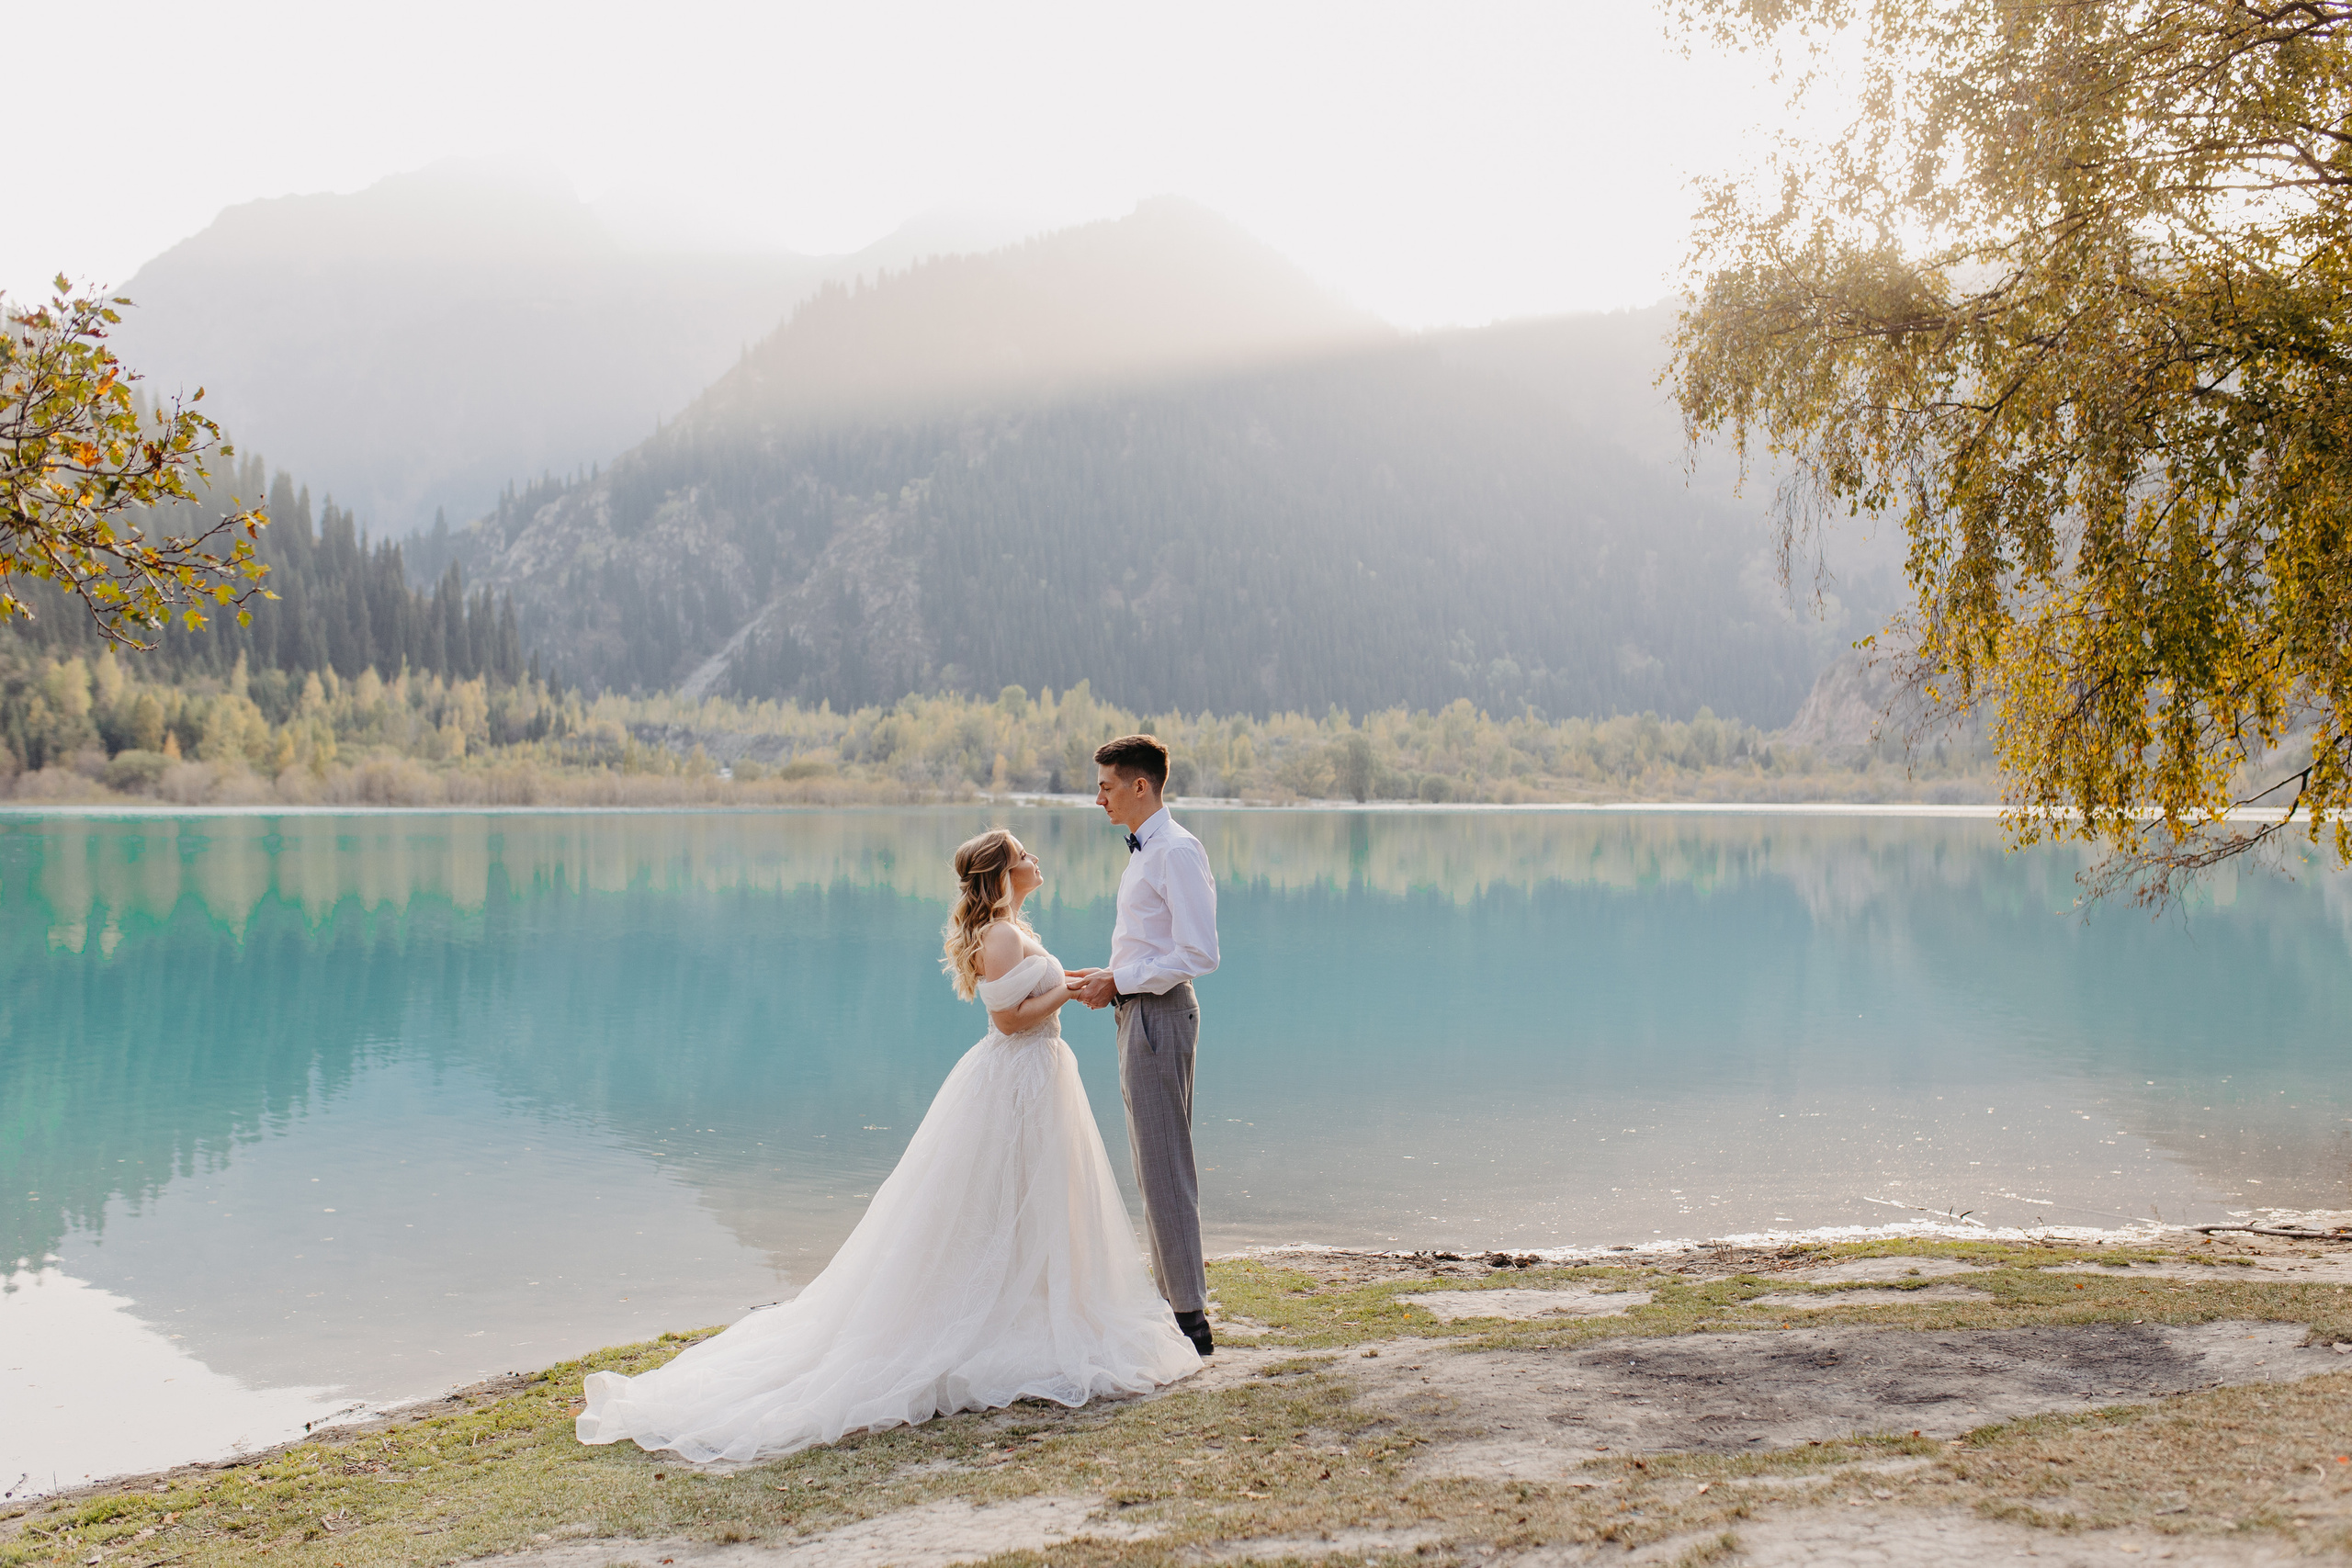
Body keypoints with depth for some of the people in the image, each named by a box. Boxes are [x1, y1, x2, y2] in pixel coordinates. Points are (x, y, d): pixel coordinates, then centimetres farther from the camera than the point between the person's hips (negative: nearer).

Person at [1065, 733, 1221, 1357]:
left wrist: (1116, 983, -17)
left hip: (1159, 1016, -11)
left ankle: (1190, 1319, -2)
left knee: (1164, 1167, -7)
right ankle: (1171, 1298, 25)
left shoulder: (1176, 851, -15)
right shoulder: (1145, 851, 16)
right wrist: (1105, 977, 10)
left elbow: (1197, 955, -21)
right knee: (1155, 1165, 15)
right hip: (1138, 1012, 11)